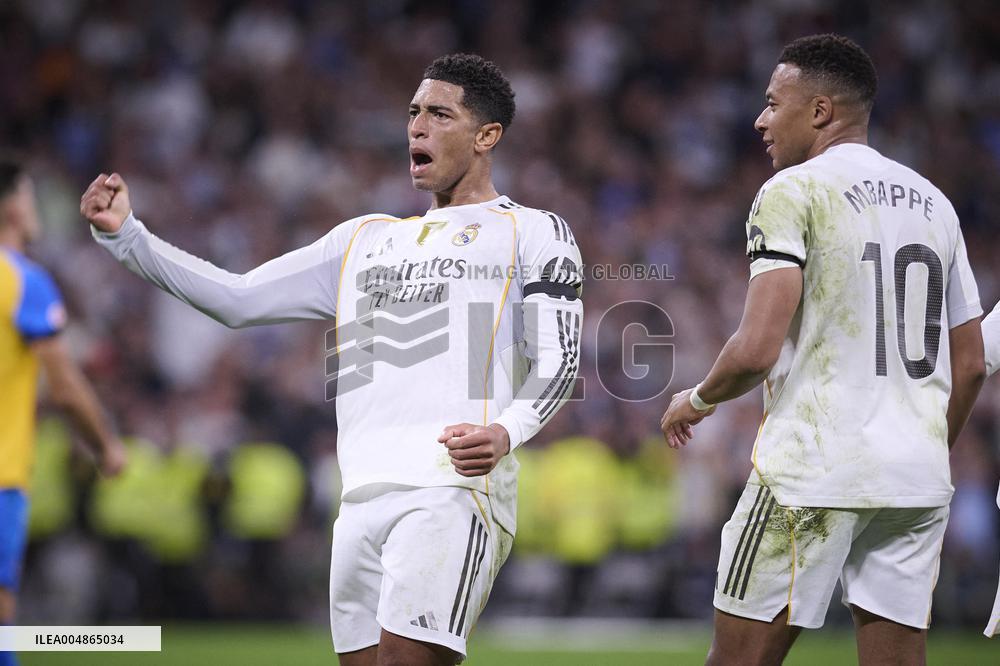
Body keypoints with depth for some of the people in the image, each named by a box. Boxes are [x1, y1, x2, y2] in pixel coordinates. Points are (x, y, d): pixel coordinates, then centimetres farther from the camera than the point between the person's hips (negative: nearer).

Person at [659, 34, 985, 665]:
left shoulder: (794, 193, -6)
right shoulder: (935, 204, 15)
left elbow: (756, 351, -15)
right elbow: (970, 366, 18)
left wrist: (698, 399, 4)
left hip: (812, 471, -6)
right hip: (918, 482, 6)